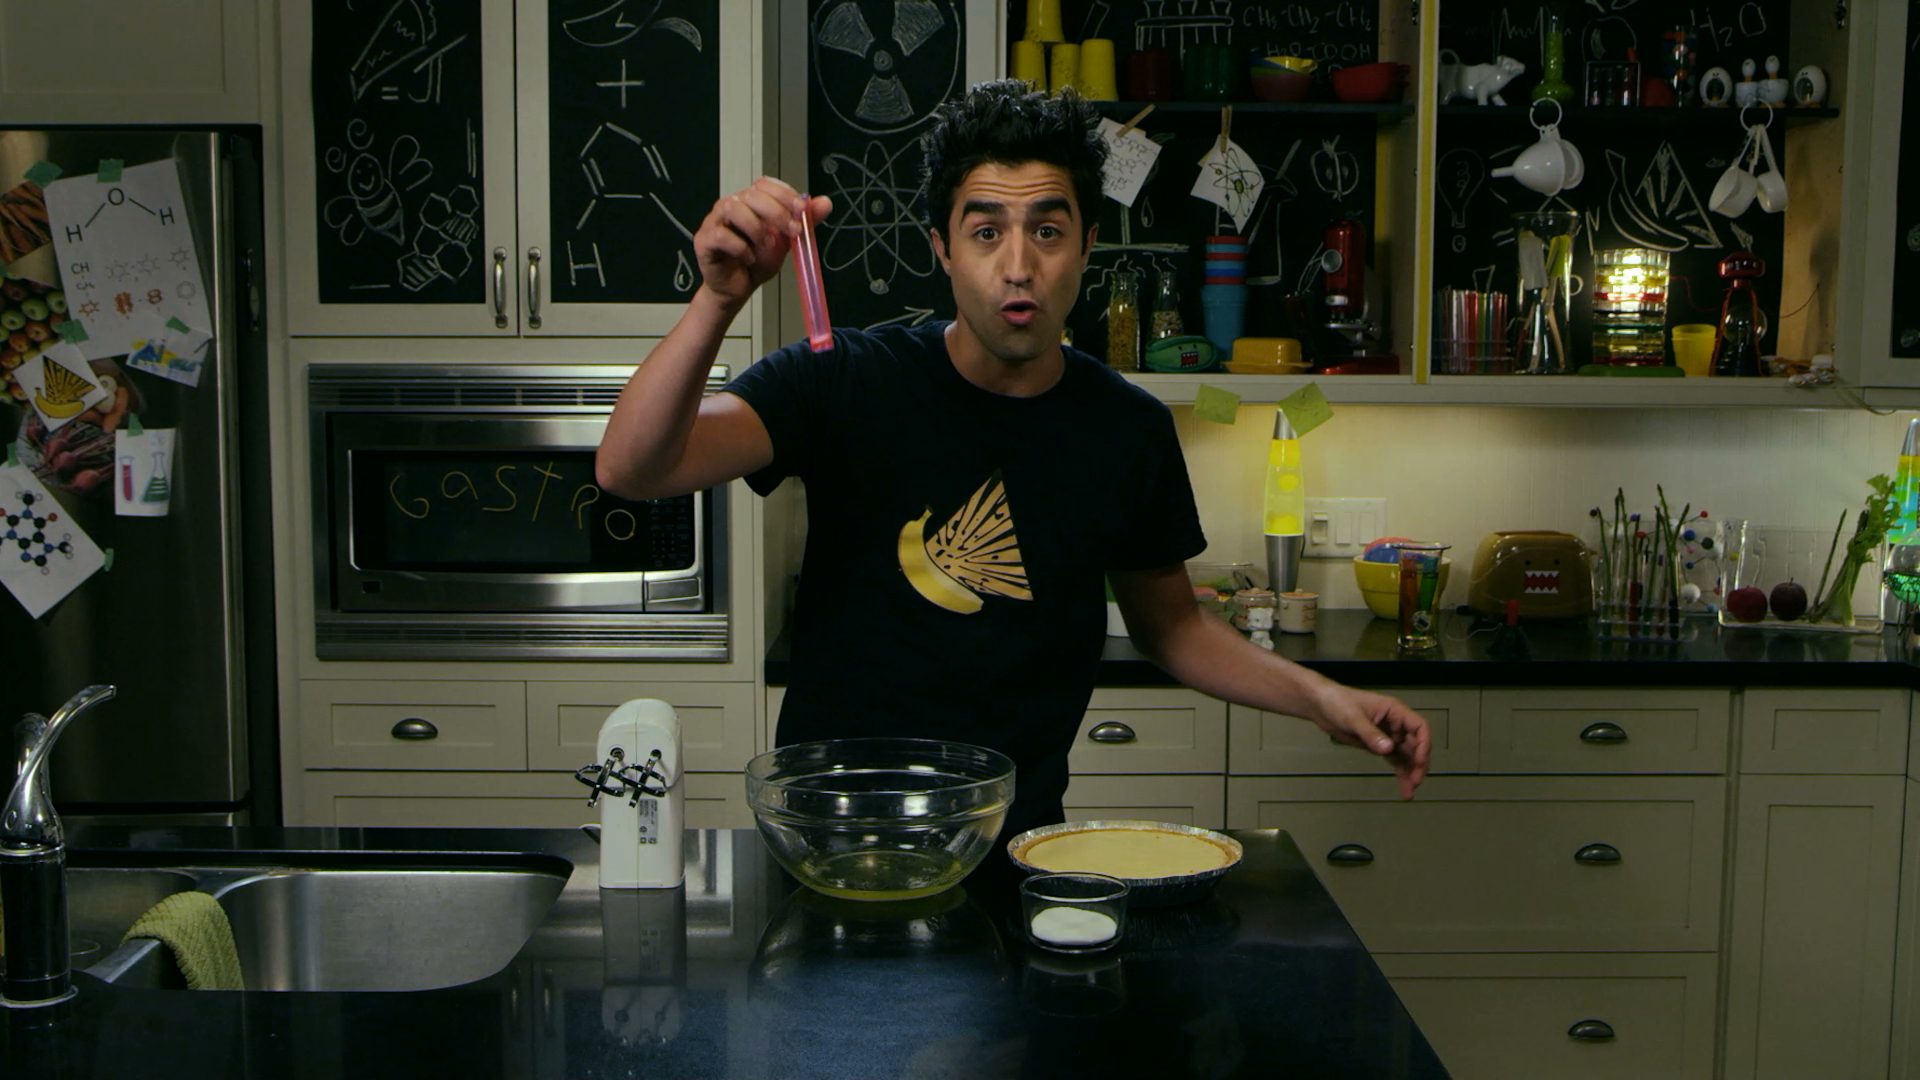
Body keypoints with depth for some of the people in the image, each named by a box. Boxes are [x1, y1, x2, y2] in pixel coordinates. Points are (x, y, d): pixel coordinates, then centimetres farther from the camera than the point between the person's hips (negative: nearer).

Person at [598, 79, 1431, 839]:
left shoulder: (1130, 432, 2)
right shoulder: (846, 381, -6)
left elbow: (1168, 625, 17)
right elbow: (630, 469, -17)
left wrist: (1320, 697, 3)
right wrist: (717, 301, -32)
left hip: (1016, 837, 2)